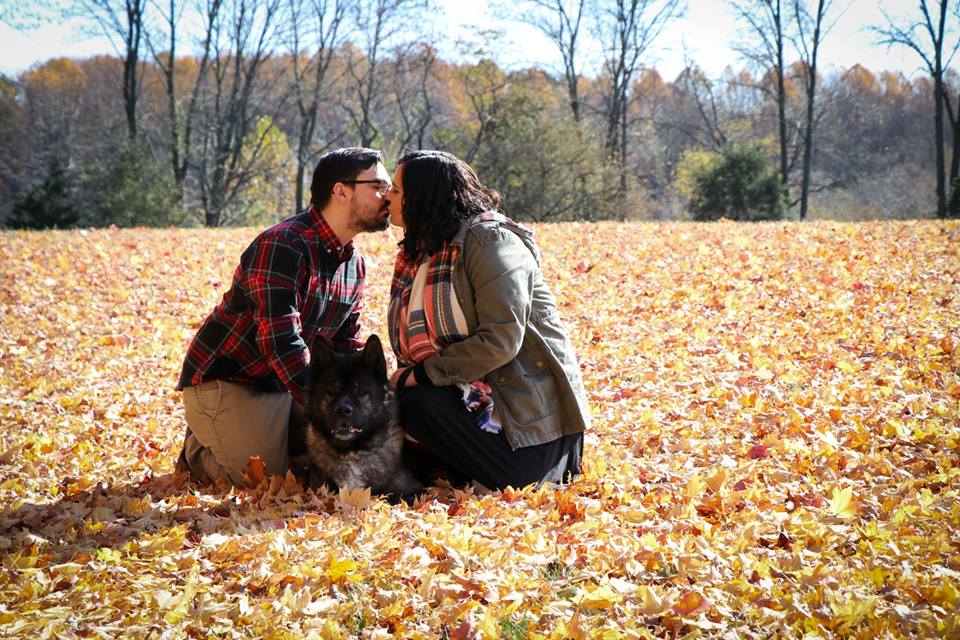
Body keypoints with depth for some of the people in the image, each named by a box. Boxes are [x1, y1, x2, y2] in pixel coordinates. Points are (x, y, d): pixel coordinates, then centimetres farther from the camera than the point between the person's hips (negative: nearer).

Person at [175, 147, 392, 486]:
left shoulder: (354, 264, 6)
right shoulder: (282, 246, -24)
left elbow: (346, 345, 9)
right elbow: (281, 342, -31)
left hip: (279, 387, 9)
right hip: (224, 382, -9)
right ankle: (199, 451, 8)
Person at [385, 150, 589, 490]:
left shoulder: (491, 241, -15)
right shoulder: (419, 252, 13)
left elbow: (499, 342, -24)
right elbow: (415, 344, 12)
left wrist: (420, 375, -22)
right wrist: (404, 377, -9)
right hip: (478, 395, 9)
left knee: (417, 404, -26)